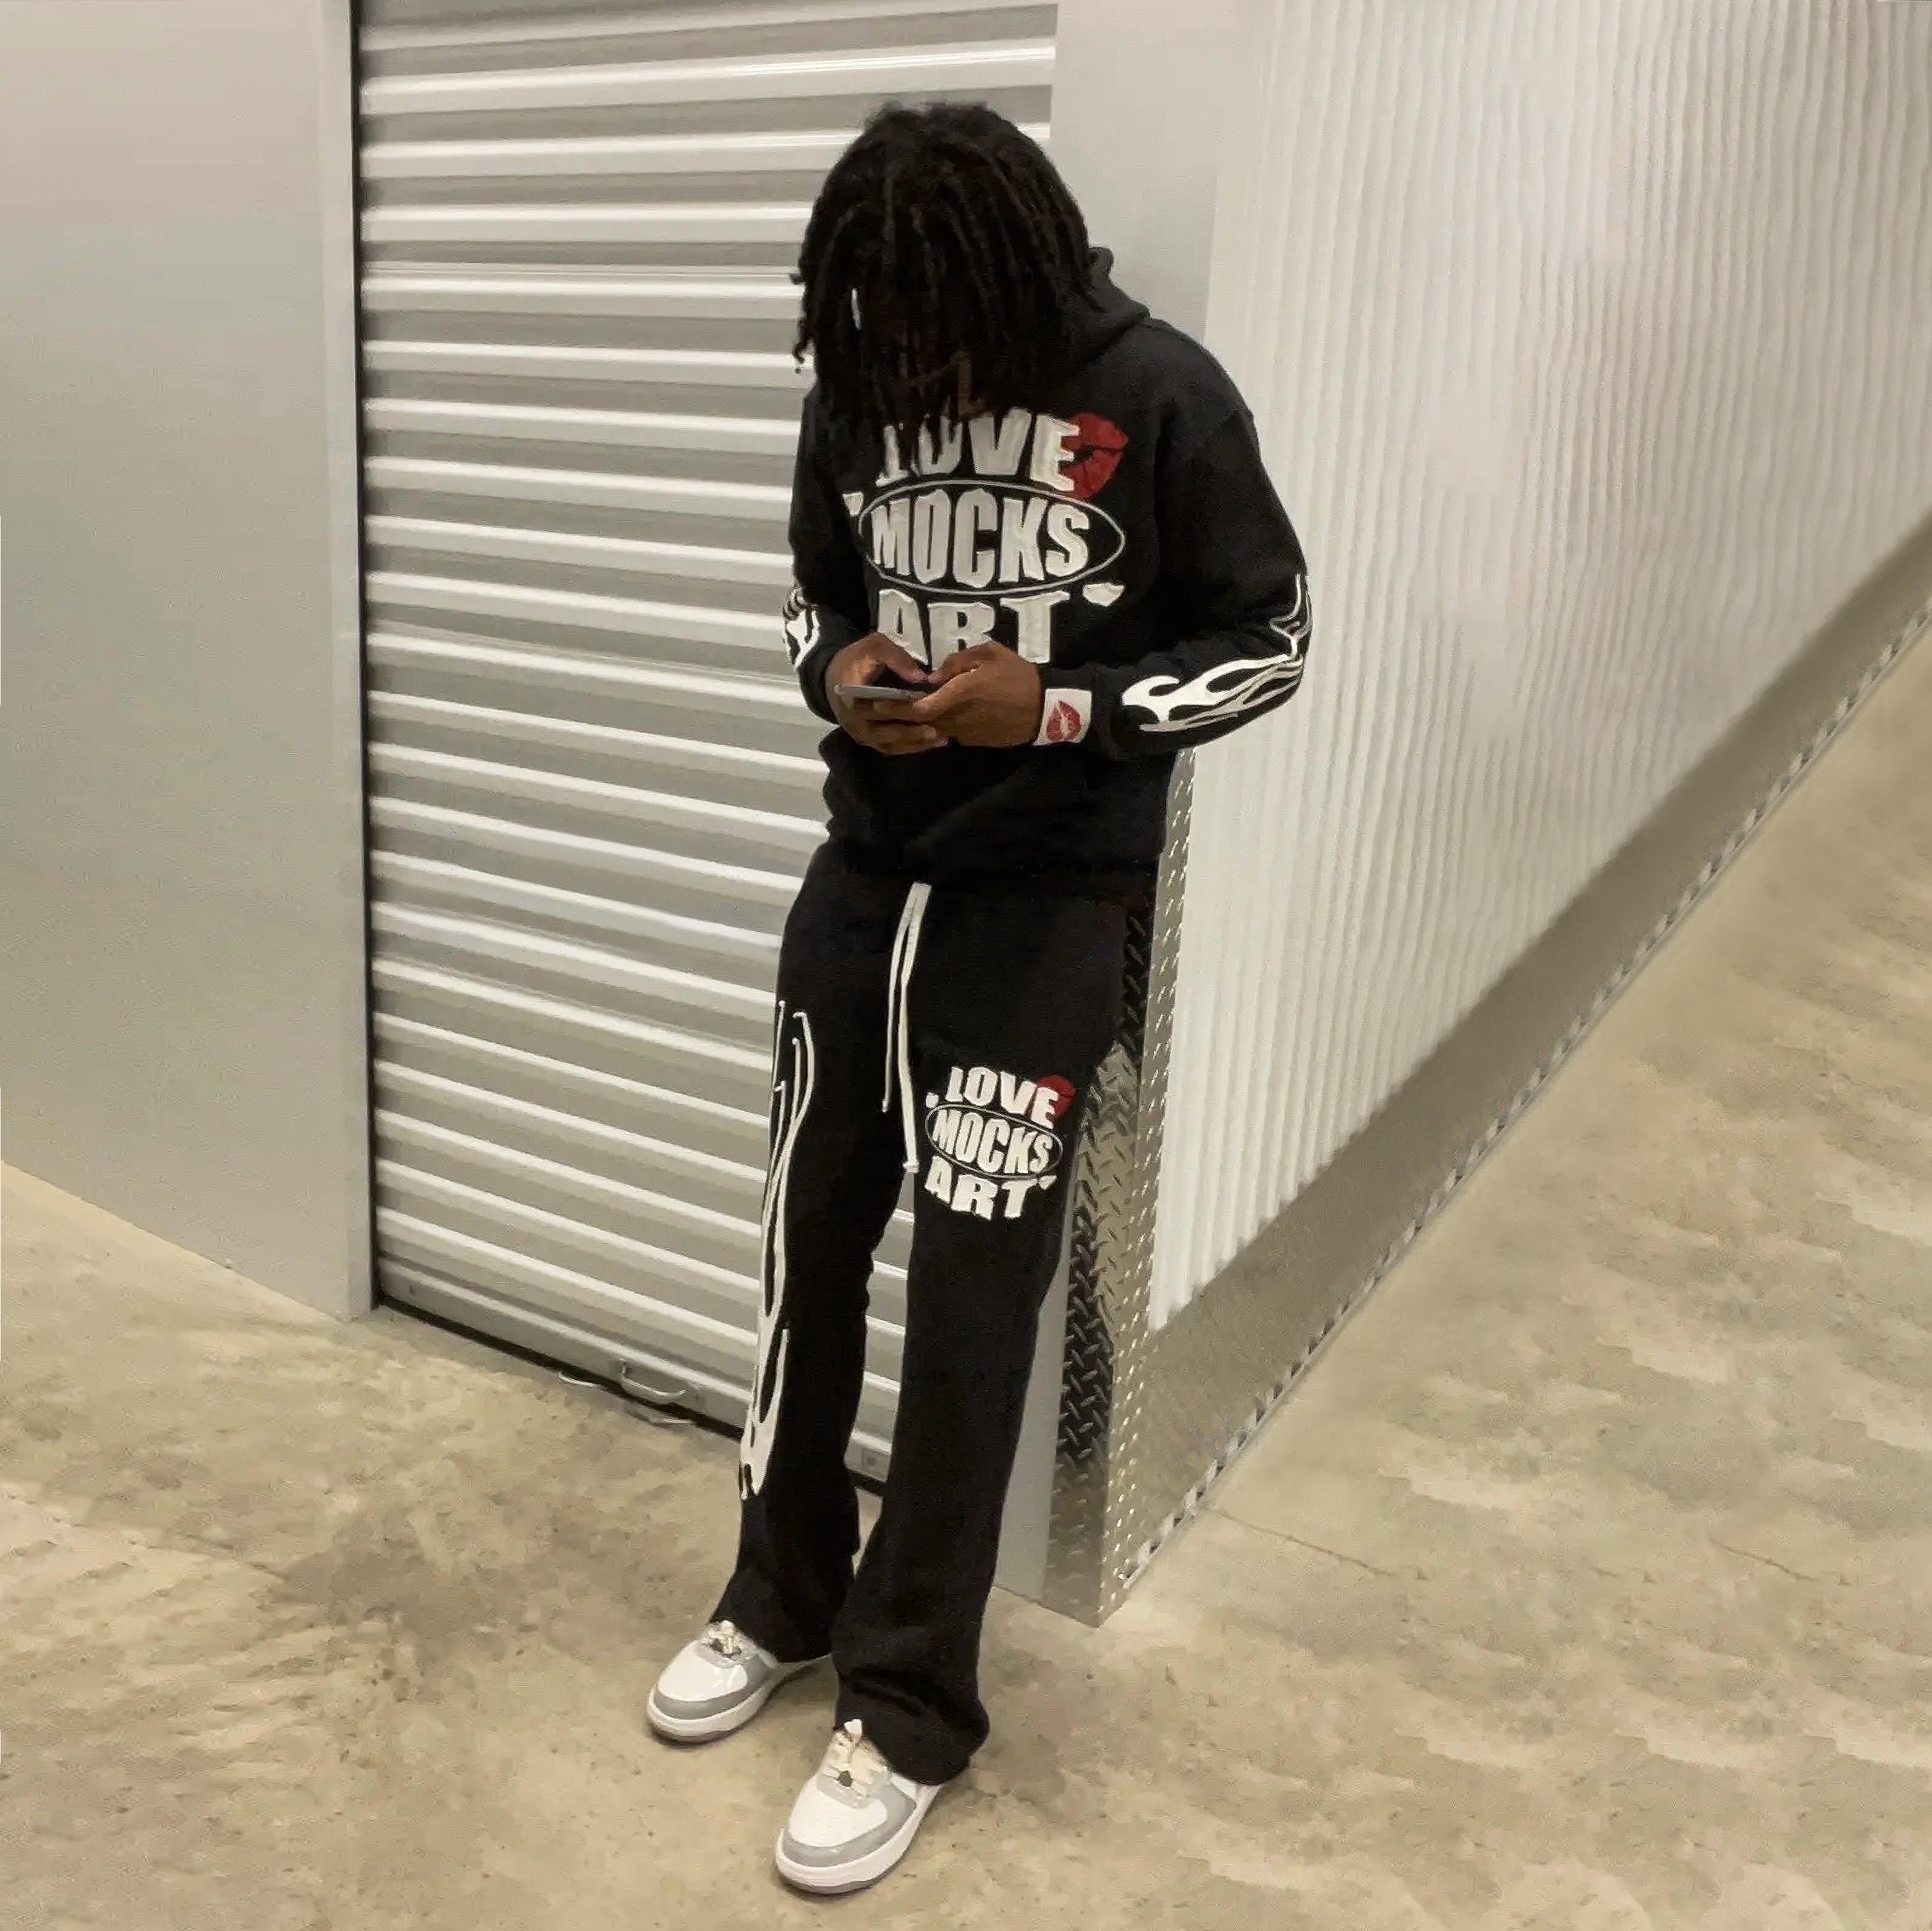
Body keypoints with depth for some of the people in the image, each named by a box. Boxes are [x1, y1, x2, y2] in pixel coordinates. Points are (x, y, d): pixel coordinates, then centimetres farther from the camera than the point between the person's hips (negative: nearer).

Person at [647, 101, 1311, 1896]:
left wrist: (1058, 710, -21)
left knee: (969, 1304, 0)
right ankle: (783, 1599, 36)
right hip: (865, 876, 5)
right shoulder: (860, 390, 0)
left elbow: (1267, 641, -6)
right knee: (809, 1246, 13)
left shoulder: (1163, 398, -13)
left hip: (1045, 912, -5)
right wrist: (836, 670, -10)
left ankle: (908, 1708, 19)